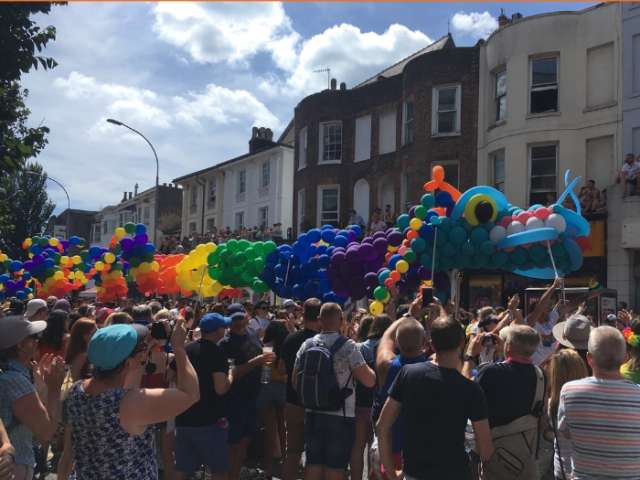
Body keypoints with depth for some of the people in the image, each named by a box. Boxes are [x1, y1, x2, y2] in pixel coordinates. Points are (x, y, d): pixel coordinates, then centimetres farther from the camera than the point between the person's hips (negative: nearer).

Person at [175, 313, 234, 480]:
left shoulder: (186, 350, 6)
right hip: (210, 420, -6)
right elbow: (221, 388, -23)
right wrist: (231, 374, -5)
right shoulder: (216, 352, -14)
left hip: (184, 419, 7)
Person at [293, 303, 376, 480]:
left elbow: (295, 382, 8)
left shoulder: (307, 345, 2)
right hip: (340, 416, -4)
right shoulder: (348, 346, -12)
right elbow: (369, 381, -13)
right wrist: (368, 368, 7)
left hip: (313, 414, 4)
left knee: (313, 464, 14)